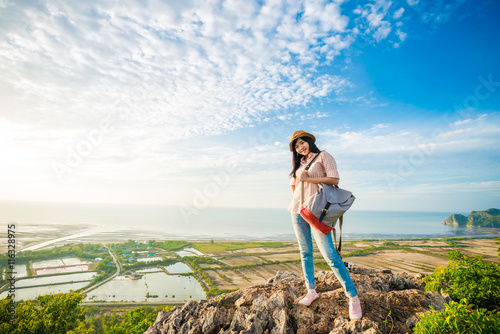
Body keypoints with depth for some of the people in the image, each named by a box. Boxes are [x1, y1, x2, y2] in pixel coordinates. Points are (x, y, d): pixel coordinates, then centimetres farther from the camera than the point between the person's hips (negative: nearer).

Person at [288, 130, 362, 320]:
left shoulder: (323, 156, 0)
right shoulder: (299, 163, 19)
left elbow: (334, 179, -11)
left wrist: (308, 179, -11)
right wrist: (298, 200, 12)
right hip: (297, 210, 7)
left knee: (330, 255, -12)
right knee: (305, 251, 9)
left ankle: (353, 297, -3)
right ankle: (311, 291, 20)